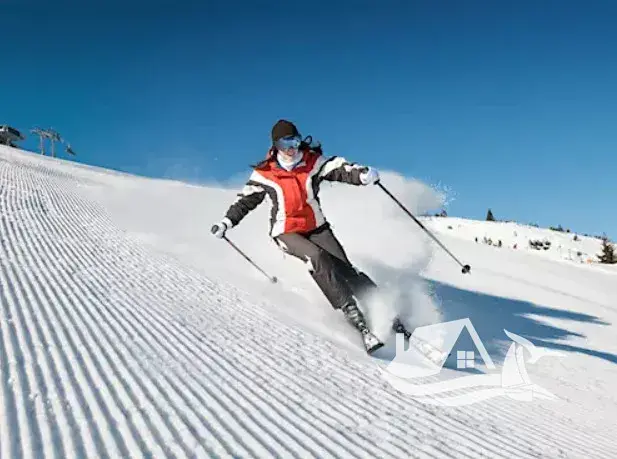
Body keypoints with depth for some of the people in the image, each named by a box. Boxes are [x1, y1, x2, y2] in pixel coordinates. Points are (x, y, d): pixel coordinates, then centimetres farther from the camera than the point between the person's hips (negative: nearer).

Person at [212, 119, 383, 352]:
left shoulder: (314, 162, -3)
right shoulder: (264, 174, -4)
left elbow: (339, 169, -16)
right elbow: (246, 200, 7)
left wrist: (362, 174, -36)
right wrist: (227, 221, -3)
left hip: (317, 228, 2)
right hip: (287, 233, -2)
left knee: (344, 268, -14)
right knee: (318, 258, -29)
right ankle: (353, 314, -31)